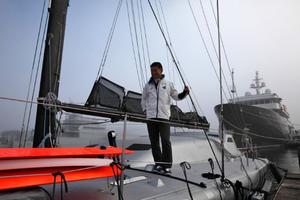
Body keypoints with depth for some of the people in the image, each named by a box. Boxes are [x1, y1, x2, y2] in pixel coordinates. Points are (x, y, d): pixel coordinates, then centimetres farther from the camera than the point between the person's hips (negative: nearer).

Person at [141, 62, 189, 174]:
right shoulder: (148, 85, 13)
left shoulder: (168, 84, 8)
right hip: (151, 117, 3)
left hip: (164, 117, -2)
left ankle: (167, 165, 1)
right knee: (154, 142, 7)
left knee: (166, 141, -8)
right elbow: (143, 99, 24)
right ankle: (158, 163, 19)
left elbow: (176, 97, 12)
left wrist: (185, 93, -5)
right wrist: (144, 110, 12)